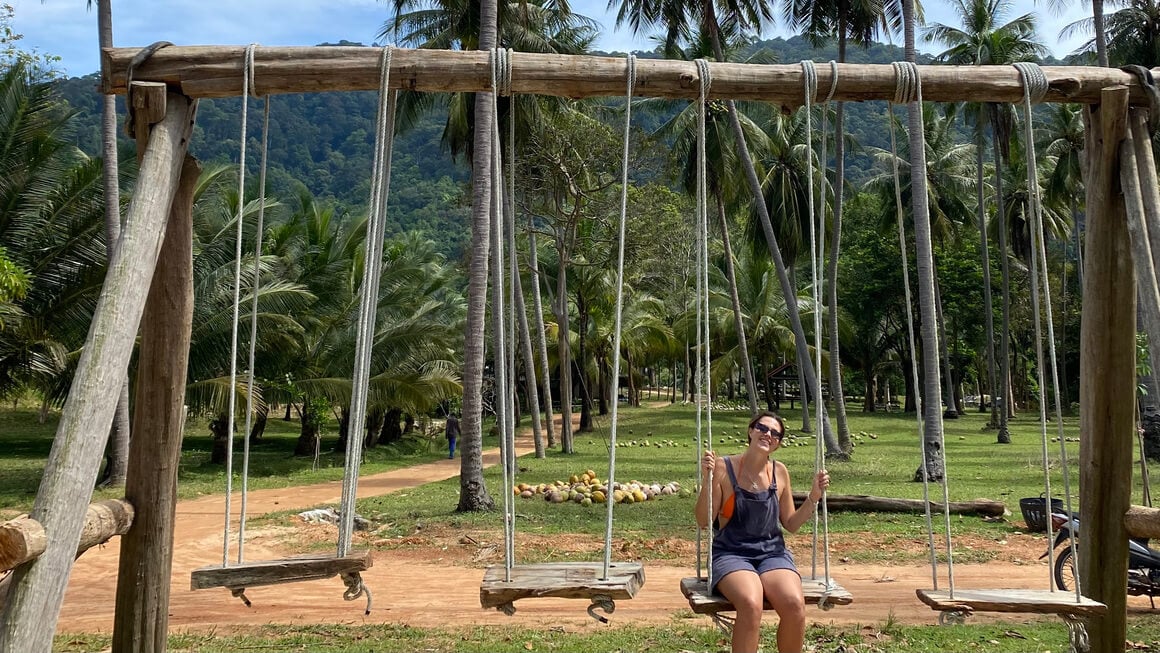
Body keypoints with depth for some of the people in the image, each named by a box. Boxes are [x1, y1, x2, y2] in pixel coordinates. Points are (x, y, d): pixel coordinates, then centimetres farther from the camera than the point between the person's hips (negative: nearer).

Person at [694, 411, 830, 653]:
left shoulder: (779, 472, 8)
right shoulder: (723, 467, -4)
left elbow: (791, 524, 15)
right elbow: (704, 521, -5)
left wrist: (813, 498, 2)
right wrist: (708, 480, -16)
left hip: (772, 552, 3)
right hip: (731, 553, -3)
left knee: (795, 604, -28)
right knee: (751, 604, -35)